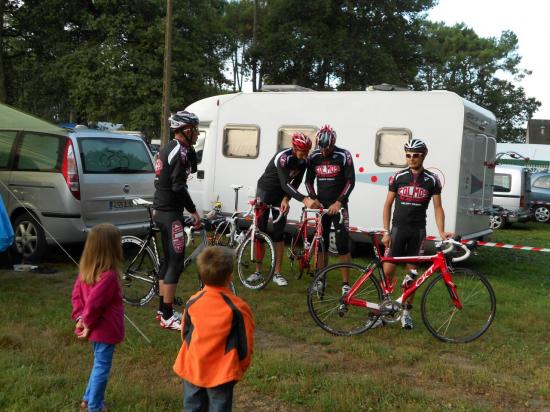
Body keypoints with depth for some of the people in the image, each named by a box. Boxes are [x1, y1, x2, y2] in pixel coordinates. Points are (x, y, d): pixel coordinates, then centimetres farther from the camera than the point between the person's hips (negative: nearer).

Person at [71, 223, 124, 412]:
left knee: (99, 364, 26)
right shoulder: (108, 275, -27)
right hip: (106, 330, -9)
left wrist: (80, 317, 1)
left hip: (96, 329, 9)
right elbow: (93, 302, -28)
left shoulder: (86, 269, 1)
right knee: (102, 368, 7)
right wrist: (88, 323, -13)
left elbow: (76, 295, 6)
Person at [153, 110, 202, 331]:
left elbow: (191, 170, 18)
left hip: (162, 210, 10)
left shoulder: (168, 149, 14)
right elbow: (178, 187, -23)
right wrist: (193, 211, -14)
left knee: (168, 259, 16)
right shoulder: (179, 151, -17)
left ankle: (163, 309, 24)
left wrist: (191, 148, 6)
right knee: (176, 262, -6)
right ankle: (167, 316, -2)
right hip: (170, 213, -10)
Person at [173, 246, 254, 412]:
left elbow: (185, 335, 6)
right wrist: (240, 368, 8)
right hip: (222, 373, -3)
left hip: (193, 369, 3)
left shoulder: (193, 302, -7)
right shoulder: (237, 308, -18)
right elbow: (245, 344, -10)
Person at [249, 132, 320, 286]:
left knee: (279, 234, 1)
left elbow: (296, 183, -8)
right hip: (265, 191, -5)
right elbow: (285, 184, -42)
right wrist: (305, 199, -53)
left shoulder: (304, 161, -13)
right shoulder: (283, 157, -32)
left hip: (281, 195, 5)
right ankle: (257, 271, 9)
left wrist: (286, 199, -25)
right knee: (260, 232, -1)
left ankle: (277, 273, 4)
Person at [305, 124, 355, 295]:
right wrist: (313, 199, -7)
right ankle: (321, 279, 19)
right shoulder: (314, 157, 2)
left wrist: (339, 202, -19)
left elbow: (350, 181, -11)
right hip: (321, 205, 4)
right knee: (321, 243, 8)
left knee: (343, 245, -6)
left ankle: (346, 283, 1)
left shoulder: (343, 156, -9)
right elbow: (309, 180, 8)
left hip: (338, 206, -4)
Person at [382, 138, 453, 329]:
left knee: (412, 272, 4)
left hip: (418, 230, 0)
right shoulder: (398, 177, 0)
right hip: (398, 228, 0)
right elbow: (388, 205, 3)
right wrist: (386, 232, -3)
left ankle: (406, 311, 16)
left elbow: (438, 208, 1)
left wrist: (441, 231, -13)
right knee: (388, 269, -6)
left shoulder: (432, 180, -1)